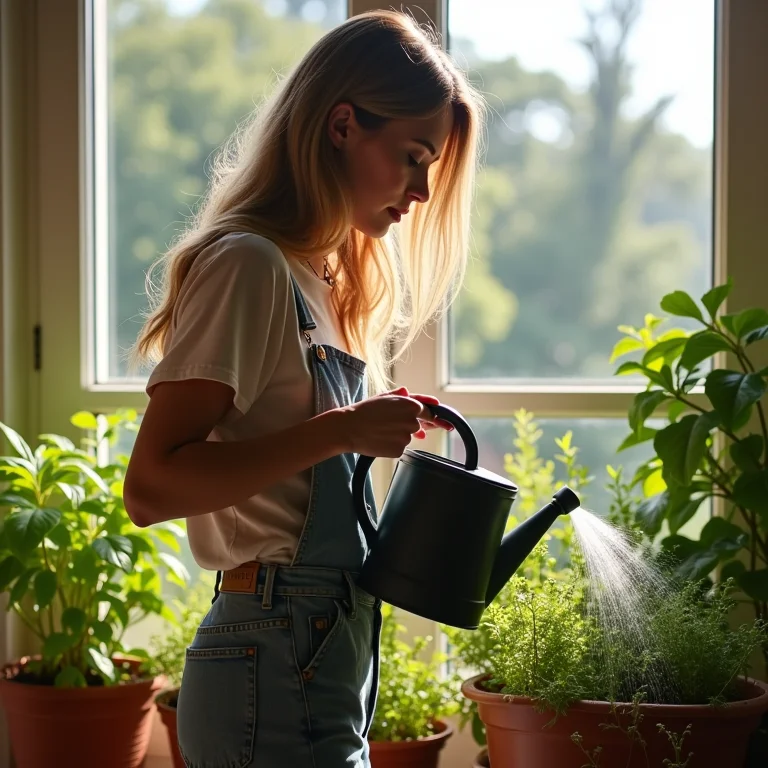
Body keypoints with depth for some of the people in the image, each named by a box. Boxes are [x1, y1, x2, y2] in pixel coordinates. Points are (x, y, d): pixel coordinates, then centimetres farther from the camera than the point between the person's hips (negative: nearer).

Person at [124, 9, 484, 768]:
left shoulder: (322, 278, 16)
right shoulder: (248, 264, -12)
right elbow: (151, 486, -20)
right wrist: (339, 433, -22)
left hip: (324, 661, 9)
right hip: (277, 668, -9)